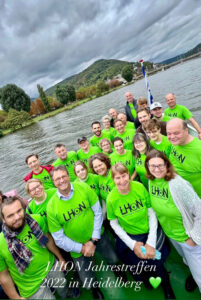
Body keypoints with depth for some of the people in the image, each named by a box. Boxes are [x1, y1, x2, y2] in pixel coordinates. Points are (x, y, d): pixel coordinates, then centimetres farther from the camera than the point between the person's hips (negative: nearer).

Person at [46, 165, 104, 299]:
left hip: (98, 237, 1)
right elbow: (59, 239, -9)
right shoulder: (51, 207, -17)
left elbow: (98, 213, -11)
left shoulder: (83, 187, -17)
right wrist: (81, 248, -12)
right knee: (88, 283, 10)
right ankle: (95, 286, 48)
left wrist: (94, 240, -12)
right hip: (77, 248, 0)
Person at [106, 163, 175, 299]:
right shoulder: (111, 199, -20)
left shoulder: (140, 187, -17)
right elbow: (114, 223, -7)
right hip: (130, 237, 0)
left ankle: (167, 286, 37)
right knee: (140, 274, 2)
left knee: (156, 264, 1)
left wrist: (151, 242, -14)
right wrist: (132, 244, -12)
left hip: (150, 232, 1)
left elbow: (152, 213, -10)